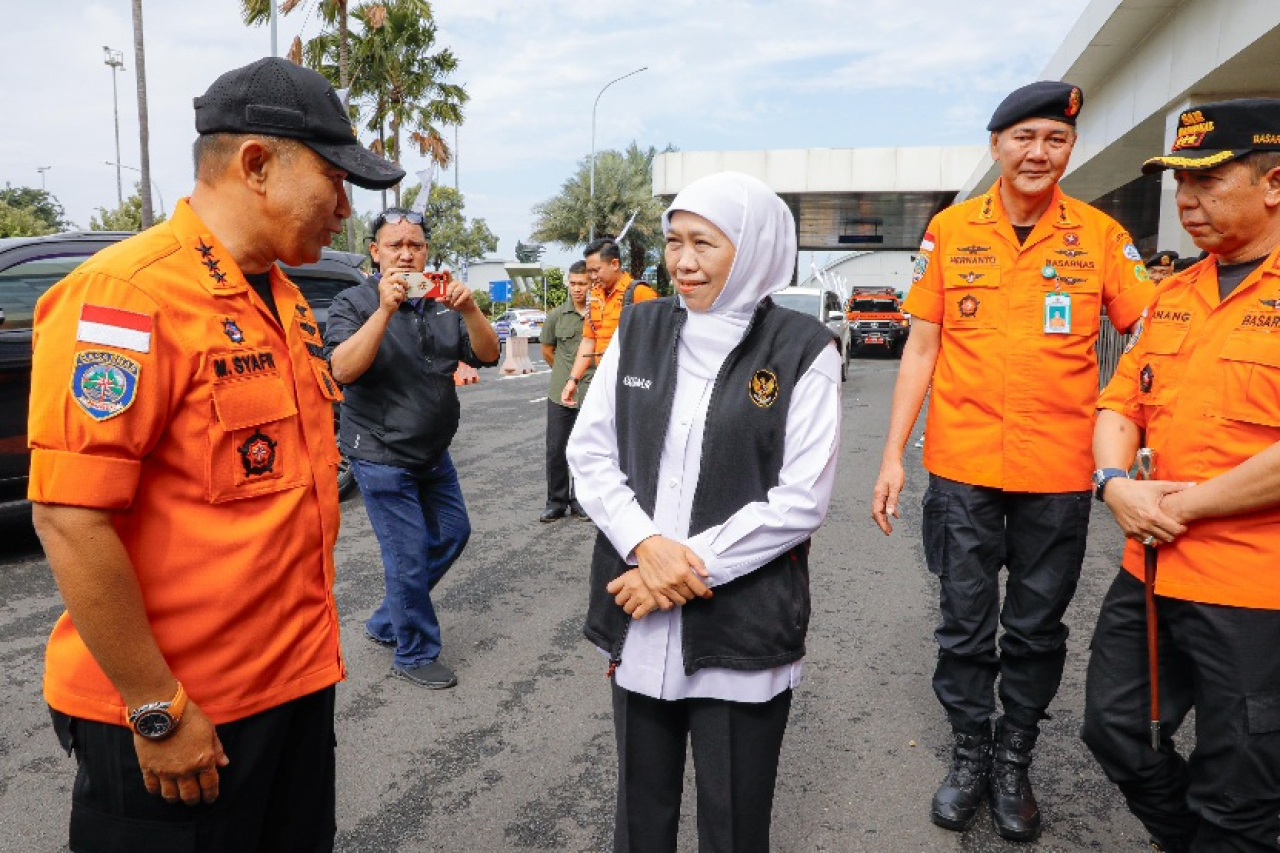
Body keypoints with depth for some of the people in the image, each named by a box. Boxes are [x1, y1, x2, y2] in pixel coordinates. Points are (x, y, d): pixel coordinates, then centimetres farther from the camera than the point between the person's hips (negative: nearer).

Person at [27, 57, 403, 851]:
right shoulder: (127, 293, -18)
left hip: (300, 681, 8)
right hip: (173, 714, -7)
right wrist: (156, 710, -17)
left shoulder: (284, 299, 8)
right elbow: (71, 520, -21)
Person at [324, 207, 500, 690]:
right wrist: (385, 309, -32)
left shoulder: (441, 304, 5)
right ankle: (414, 656, 18)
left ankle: (386, 622, 33)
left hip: (432, 452, 7)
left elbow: (487, 356, -5)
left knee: (452, 533, 15)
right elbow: (342, 369, -24)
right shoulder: (355, 303, -8)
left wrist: (469, 309, -23)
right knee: (409, 555, -2)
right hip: (382, 457, -6)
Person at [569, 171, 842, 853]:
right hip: (637, 621, 3)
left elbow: (801, 501, -12)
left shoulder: (803, 351, -7)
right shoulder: (639, 329, 4)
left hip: (744, 628, -3)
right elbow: (589, 452, 3)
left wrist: (692, 569, -15)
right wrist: (647, 545, -13)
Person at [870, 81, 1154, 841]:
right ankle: (970, 756, 31)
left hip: (1059, 472, 1)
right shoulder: (950, 230, 1)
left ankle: (1014, 764, 33)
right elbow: (922, 349, 2)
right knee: (966, 626, 11)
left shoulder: (1100, 234, 0)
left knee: (1037, 629, 13)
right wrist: (893, 456, -2)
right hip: (962, 466, 0)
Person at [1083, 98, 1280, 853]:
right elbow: (1122, 402, 12)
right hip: (1152, 569, 7)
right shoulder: (1173, 296, 10)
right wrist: (1116, 483, -7)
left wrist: (1186, 504, -14)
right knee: (1116, 731, 19)